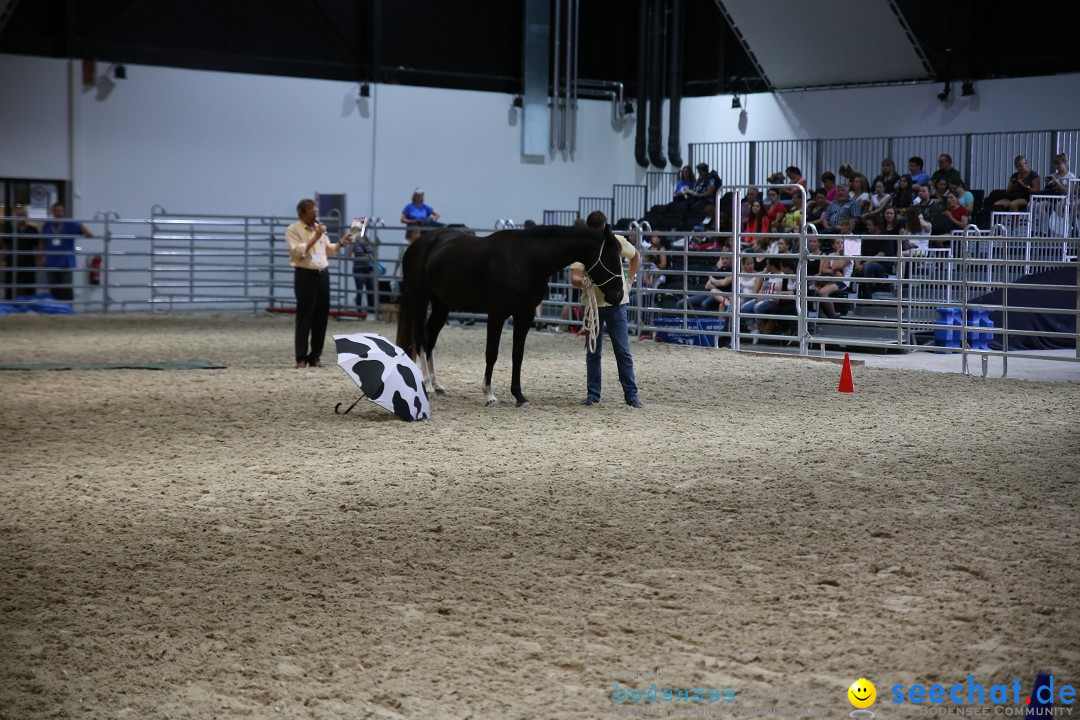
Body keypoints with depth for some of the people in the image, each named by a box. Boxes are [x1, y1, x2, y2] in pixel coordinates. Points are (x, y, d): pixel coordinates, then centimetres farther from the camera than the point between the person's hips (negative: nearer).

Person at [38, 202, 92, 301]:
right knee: (53, 290, 7)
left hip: (66, 263, -3)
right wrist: (41, 258, 11)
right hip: (51, 263, 3)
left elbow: (80, 227, -22)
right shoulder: (47, 226, 6)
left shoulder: (69, 224, -4)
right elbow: (42, 243, 13)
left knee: (67, 290, -2)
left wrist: (88, 233, -43)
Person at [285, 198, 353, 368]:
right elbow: (298, 252, -18)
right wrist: (315, 238, -19)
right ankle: (301, 358, 0)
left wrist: (341, 243, 8)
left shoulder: (319, 227, 15)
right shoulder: (293, 230, -5)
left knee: (322, 317, 6)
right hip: (305, 275, -6)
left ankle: (315, 356, 14)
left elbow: (328, 251, 23)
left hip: (323, 274, 6)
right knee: (304, 318, -4)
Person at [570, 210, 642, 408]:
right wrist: (583, 281, -37)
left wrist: (629, 280, 8)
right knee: (592, 350, 7)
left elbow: (636, 256, 16)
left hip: (616, 301, 0)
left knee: (623, 350, 1)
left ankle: (631, 395, 6)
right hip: (592, 302, 0)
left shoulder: (617, 242, -4)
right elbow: (574, 278, -15)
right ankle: (593, 394, 16)